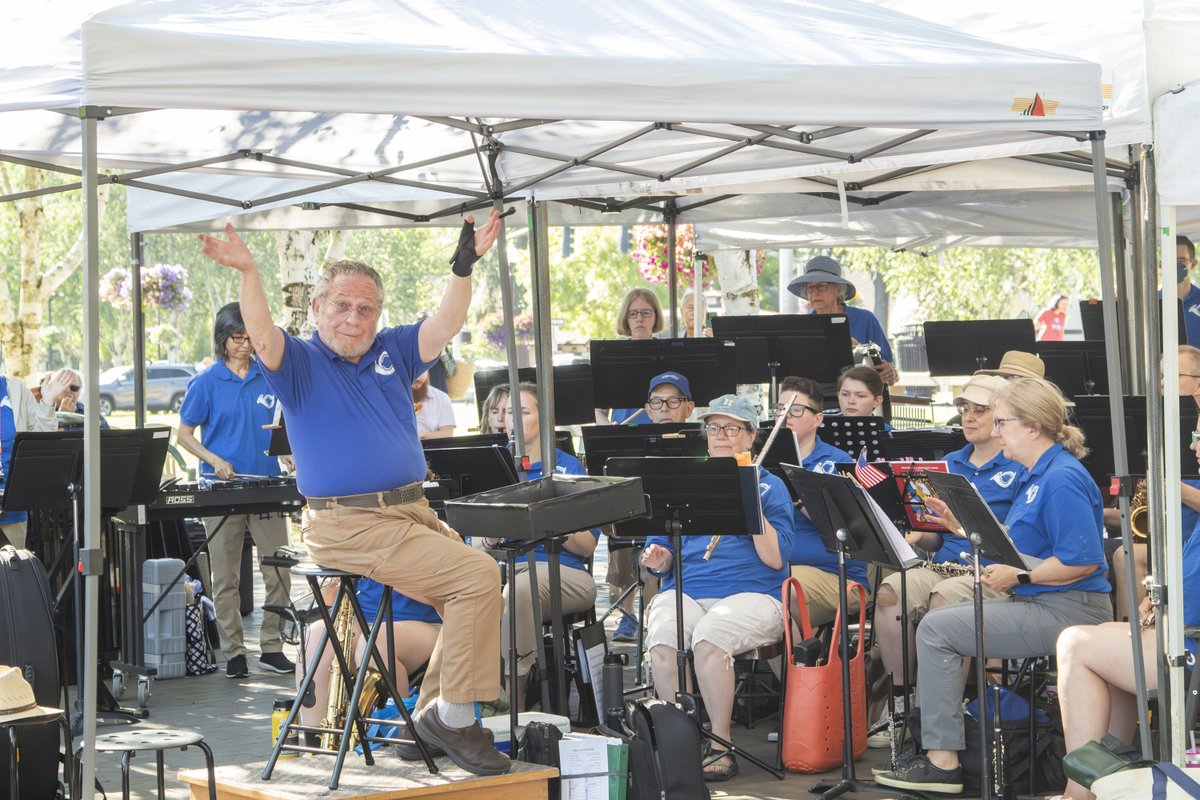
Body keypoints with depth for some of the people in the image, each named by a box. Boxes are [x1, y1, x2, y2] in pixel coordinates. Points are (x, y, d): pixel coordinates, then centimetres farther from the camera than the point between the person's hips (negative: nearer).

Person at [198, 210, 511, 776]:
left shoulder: (392, 352, 15)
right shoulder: (300, 362, 1)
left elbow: (444, 326, 1)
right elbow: (263, 336, -19)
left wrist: (465, 266, -12)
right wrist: (247, 272, -34)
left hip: (411, 512, 7)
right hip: (347, 525, -7)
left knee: (480, 590, -1)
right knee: (477, 575, -20)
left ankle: (436, 712, 11)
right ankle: (453, 716, -11)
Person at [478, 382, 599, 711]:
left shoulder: (568, 468, 7)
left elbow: (589, 546, 2)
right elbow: (483, 547, 16)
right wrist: (490, 537, -8)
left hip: (562, 569, -3)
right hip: (506, 567, 3)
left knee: (519, 590, -39)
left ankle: (513, 704, -33)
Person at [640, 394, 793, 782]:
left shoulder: (770, 487, 10)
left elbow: (775, 559, -4)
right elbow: (661, 554, 17)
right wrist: (658, 558, -6)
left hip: (751, 593, -3)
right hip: (684, 590, 3)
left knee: (708, 638, -36)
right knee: (662, 640, -32)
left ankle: (722, 747, -23)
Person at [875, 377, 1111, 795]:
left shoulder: (1062, 479, -17)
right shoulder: (1035, 475, 16)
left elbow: (1083, 560, -25)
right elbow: (1017, 544, 21)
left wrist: (1018, 576, -20)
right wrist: (966, 528, 10)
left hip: (1066, 611, -11)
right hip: (1035, 604, 11)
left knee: (937, 630, -15)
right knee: (934, 623, 11)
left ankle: (944, 763, -11)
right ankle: (936, 749, 9)